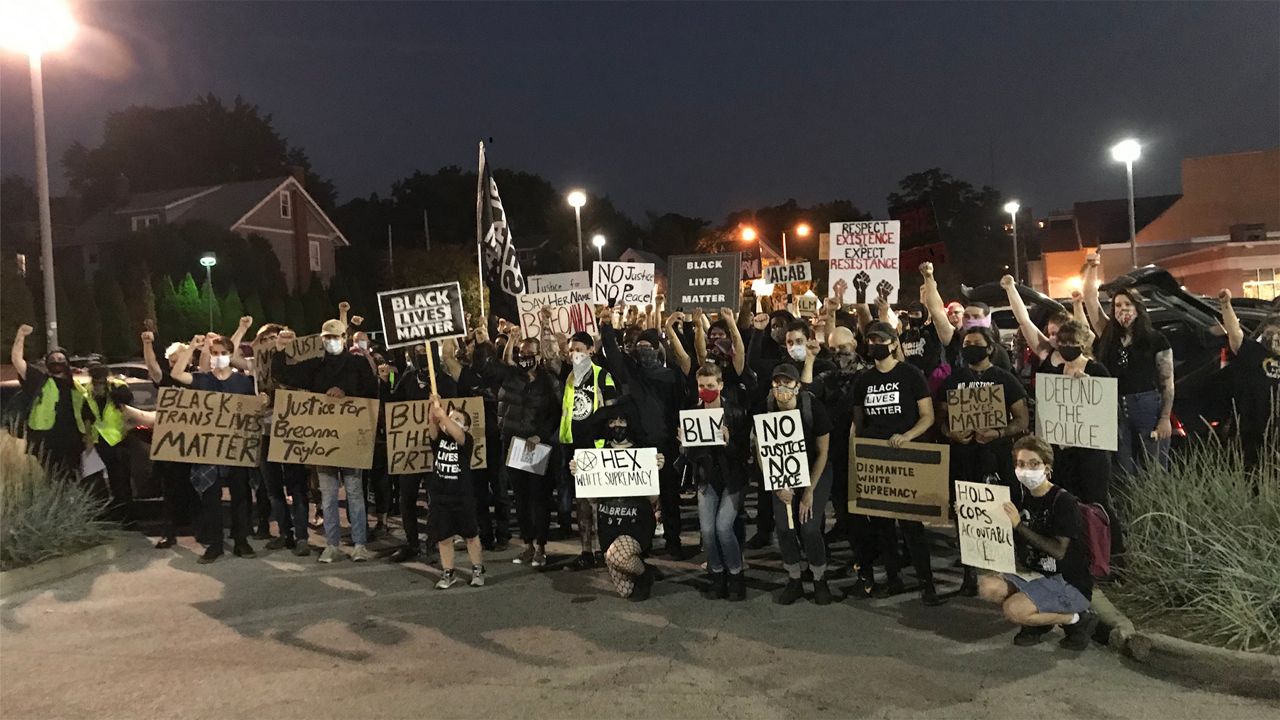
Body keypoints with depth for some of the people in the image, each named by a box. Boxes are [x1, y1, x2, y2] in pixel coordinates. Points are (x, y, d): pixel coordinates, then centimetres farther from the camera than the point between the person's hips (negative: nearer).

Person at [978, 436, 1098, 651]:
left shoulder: (1063, 501, -15)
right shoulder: (1024, 498, 6)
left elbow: (1059, 551, -24)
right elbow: (1017, 546, 15)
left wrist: (1019, 525, -26)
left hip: (1071, 584, -7)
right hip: (1037, 576, 7)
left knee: (1013, 610, -26)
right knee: (988, 587, -16)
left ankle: (1078, 619, -3)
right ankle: (1039, 619, 6)